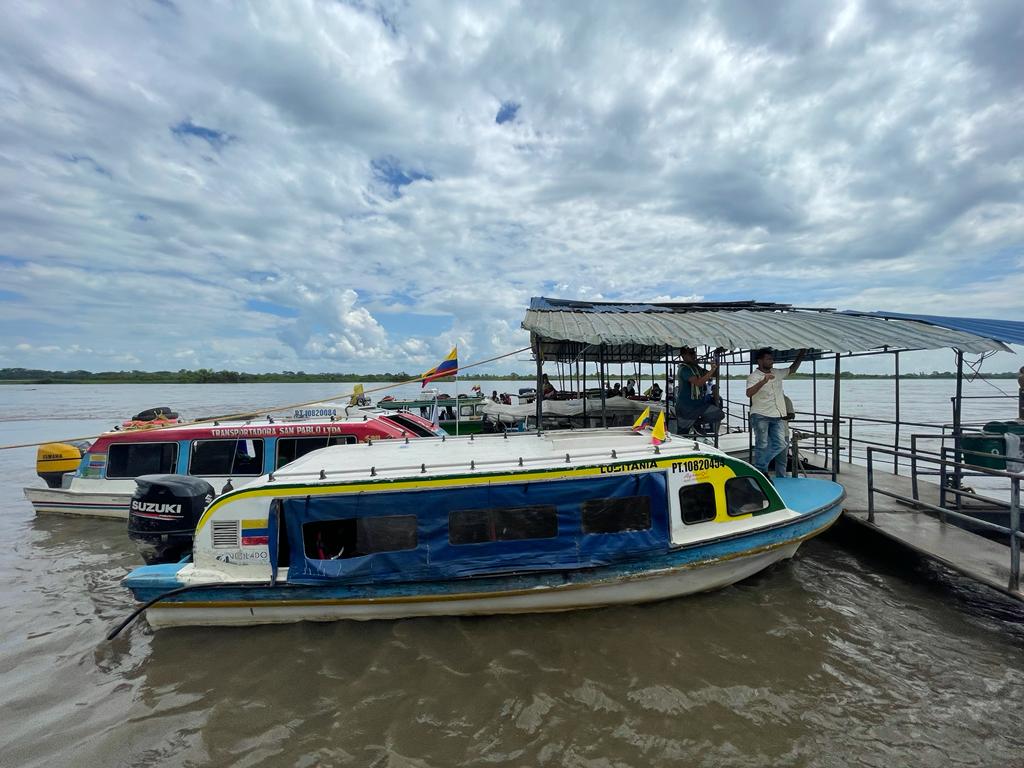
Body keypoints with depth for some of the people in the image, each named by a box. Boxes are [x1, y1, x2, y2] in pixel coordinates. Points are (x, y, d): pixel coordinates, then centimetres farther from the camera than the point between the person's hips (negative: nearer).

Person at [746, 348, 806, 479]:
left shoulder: (777, 373, 13)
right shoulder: (754, 376, -9)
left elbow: (792, 369, 30)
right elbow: (749, 393, -24)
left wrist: (801, 354, 21)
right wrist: (763, 381, -34)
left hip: (778, 417, 6)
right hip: (761, 416, -6)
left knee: (780, 444, -2)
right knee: (762, 445, -3)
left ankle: (760, 468, 10)